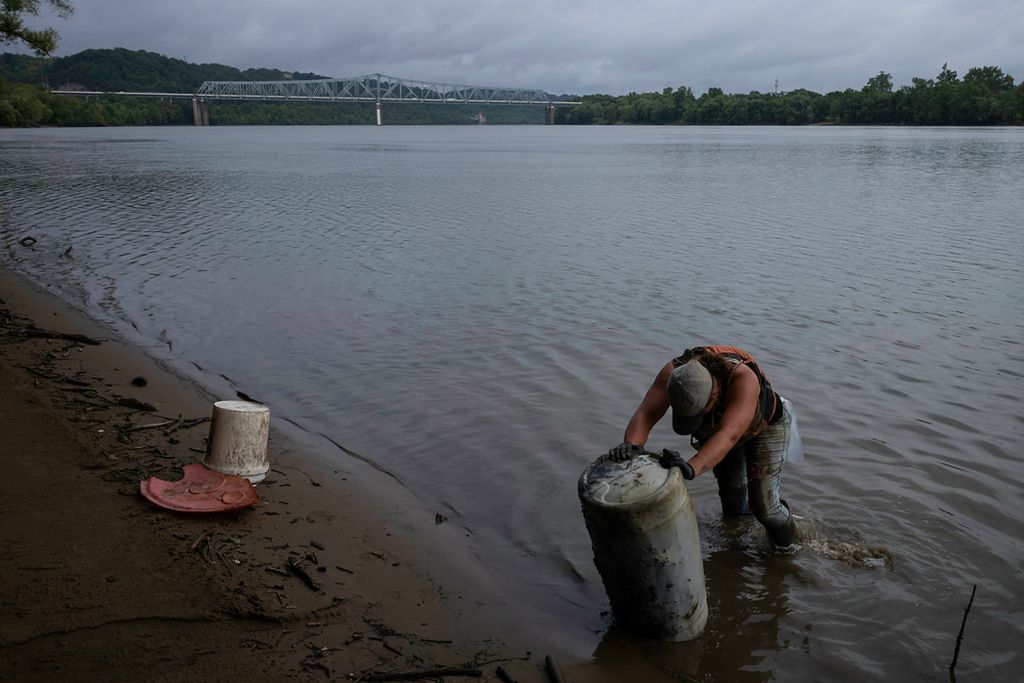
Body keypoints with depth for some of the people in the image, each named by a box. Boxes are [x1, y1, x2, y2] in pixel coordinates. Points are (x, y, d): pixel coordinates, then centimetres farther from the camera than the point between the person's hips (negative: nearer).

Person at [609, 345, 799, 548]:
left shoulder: (743, 378, -45)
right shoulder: (673, 372, -34)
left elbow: (728, 436, -55)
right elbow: (644, 415, -41)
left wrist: (692, 467, -70)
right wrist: (631, 444, -62)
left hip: (765, 425, -4)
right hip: (715, 429, 4)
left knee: (764, 505, -4)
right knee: (731, 493, 15)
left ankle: (787, 549, 26)